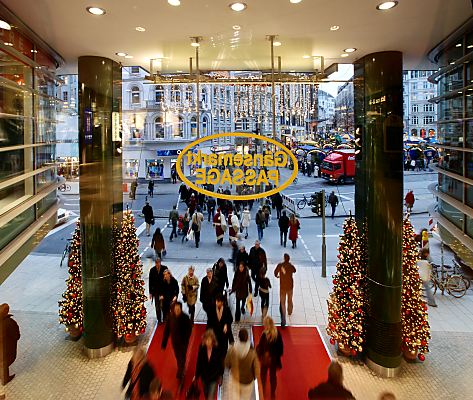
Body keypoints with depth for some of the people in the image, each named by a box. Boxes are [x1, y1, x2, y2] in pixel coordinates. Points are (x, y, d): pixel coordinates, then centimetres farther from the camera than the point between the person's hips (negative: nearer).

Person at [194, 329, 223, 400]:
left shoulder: (217, 349, -19)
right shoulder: (202, 348, -15)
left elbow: (220, 363, -8)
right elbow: (199, 362, -5)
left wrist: (220, 376, -1)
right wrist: (196, 375, 1)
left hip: (214, 377, -2)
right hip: (204, 376, 3)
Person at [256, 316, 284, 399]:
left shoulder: (264, 334, -25)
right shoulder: (277, 333, -12)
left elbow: (260, 346, -18)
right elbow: (281, 346, -3)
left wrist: (258, 355, -1)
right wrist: (278, 355, 10)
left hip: (265, 358, -3)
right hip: (274, 358, 3)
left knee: (263, 376, 17)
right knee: (273, 375, 19)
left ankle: (263, 393, 27)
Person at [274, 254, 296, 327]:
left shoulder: (280, 265, -13)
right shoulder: (291, 266, -13)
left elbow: (275, 272, -1)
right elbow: (294, 271, 9)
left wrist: (277, 276, 22)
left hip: (282, 287, -1)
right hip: (290, 286, 1)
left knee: (282, 303, 0)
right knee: (290, 300, 25)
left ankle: (283, 320, -10)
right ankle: (289, 311, 50)